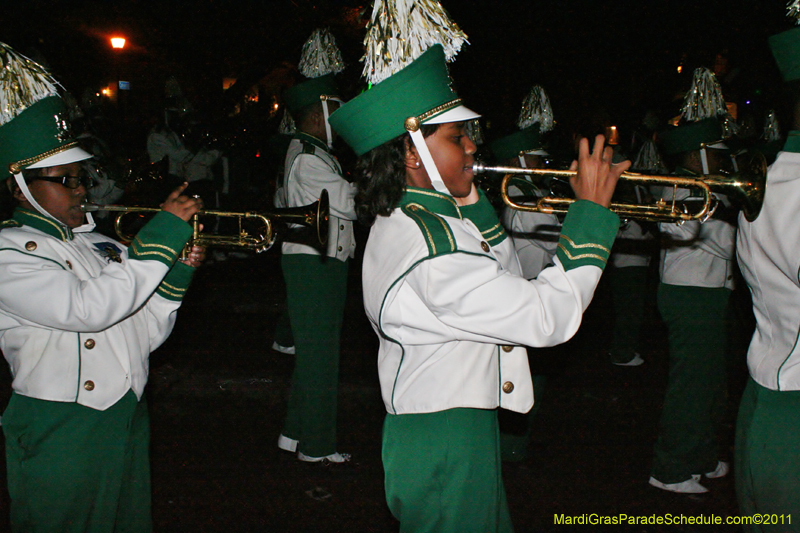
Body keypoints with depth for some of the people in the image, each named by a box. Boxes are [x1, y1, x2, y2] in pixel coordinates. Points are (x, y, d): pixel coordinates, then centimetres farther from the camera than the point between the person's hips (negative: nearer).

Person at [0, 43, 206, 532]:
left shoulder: (101, 245, 11)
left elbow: (142, 335, 10)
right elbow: (87, 308, -27)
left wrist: (177, 274, -6)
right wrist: (163, 235, -23)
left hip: (128, 418, 7)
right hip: (60, 434, -7)